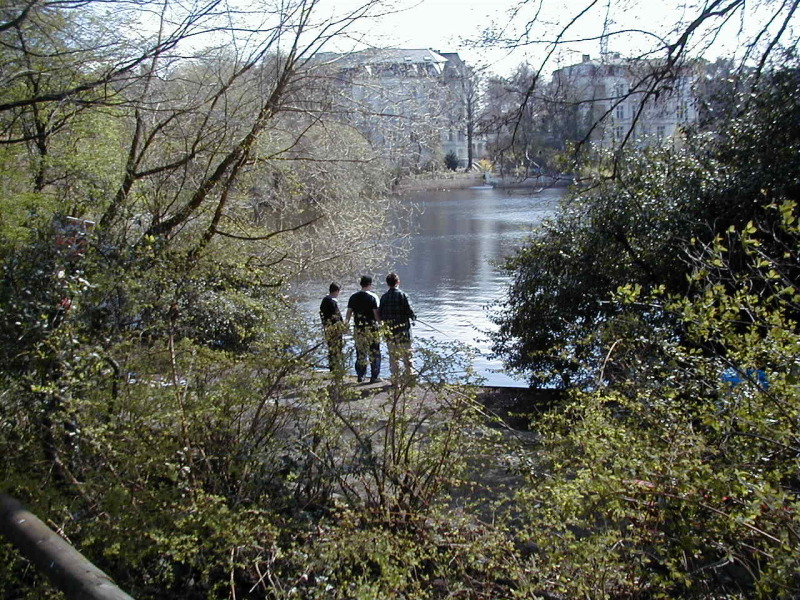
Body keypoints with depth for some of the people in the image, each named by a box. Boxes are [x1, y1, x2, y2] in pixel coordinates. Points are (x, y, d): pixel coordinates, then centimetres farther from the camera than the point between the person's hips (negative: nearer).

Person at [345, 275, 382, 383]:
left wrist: (346, 324, 16)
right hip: (371, 328, -4)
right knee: (374, 353, 3)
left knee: (360, 353, 12)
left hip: (358, 329, 4)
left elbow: (349, 312, 7)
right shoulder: (373, 296, -7)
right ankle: (374, 376, 3)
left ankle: (360, 375, 15)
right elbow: (376, 313, -10)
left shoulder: (353, 297, 6)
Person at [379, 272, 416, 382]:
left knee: (393, 356, 10)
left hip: (389, 331, 4)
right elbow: (409, 310, -13)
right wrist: (413, 317, 8)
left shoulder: (384, 297, 2)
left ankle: (395, 379, 12)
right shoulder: (402, 295, -10)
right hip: (403, 331, -3)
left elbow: (380, 315, 4)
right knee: (406, 355, 6)